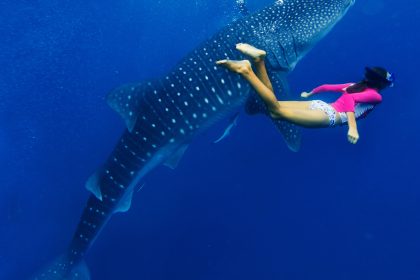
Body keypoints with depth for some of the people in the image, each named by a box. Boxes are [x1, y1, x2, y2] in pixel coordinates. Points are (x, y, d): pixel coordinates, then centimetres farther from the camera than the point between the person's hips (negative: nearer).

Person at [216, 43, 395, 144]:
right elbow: (350, 99, -14)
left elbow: (326, 86, 32)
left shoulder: (355, 85, 30)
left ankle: (258, 59, -24)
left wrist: (309, 93, 49)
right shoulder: (376, 96, 7)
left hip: (319, 105, 8)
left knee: (274, 108, -8)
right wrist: (353, 127, -23)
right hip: (329, 115, -8)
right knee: (277, 110, -25)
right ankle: (245, 71, -38)